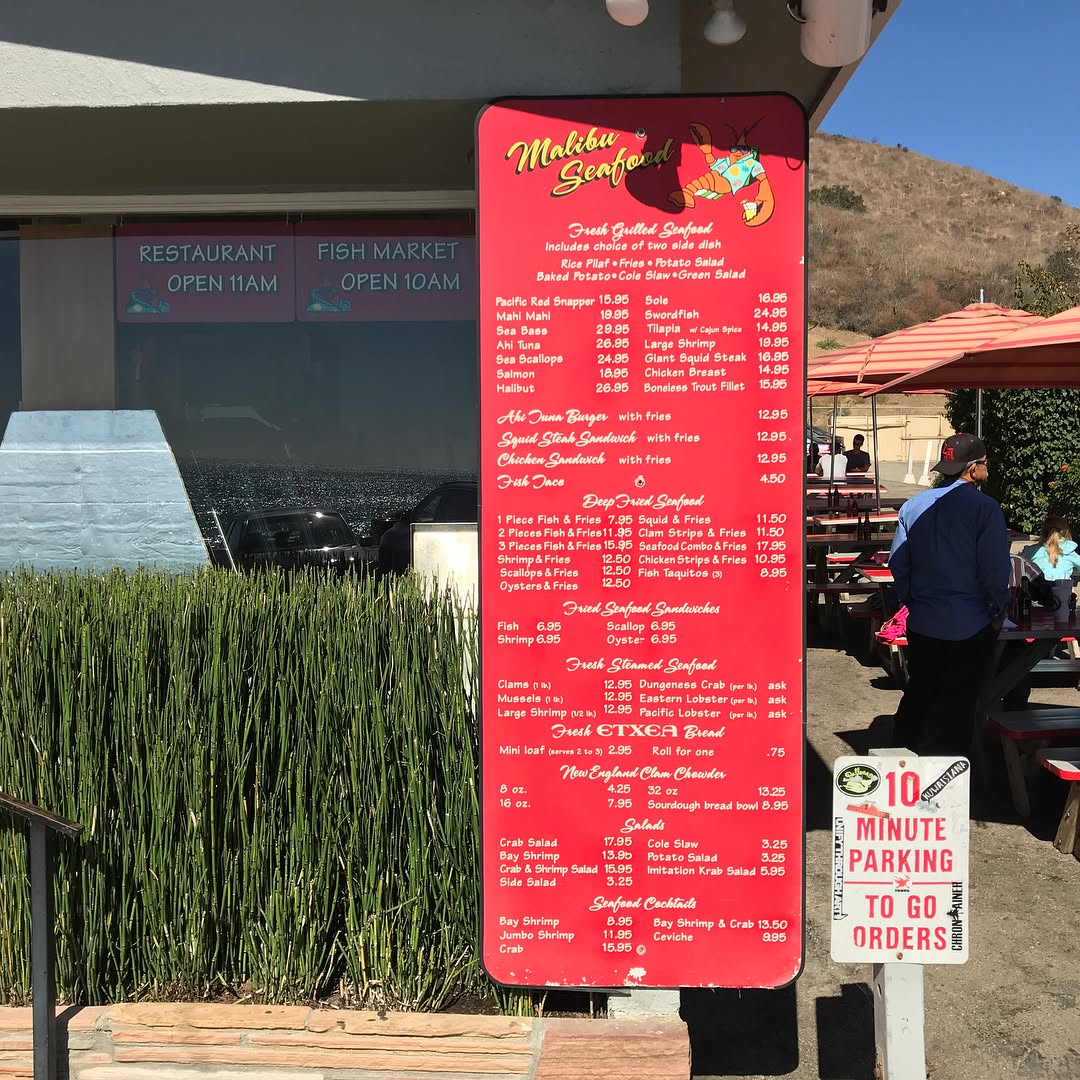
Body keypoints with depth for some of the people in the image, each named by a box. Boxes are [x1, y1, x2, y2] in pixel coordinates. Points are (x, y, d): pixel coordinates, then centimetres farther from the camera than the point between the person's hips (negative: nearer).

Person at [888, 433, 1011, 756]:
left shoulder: (913, 506, 3)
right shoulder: (984, 508, -14)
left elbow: (897, 561, 6)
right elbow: (995, 569, -15)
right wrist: (998, 613, -1)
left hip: (921, 621, 5)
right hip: (969, 626, -5)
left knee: (918, 694, 18)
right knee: (957, 705, 6)